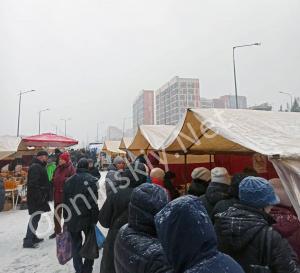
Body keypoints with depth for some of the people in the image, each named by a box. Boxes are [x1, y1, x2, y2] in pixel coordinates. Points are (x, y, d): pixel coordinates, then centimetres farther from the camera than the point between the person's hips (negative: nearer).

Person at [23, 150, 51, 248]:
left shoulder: (39, 167, 16)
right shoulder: (35, 167, -17)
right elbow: (33, 184, -25)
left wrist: (44, 197, 20)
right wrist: (39, 197, -25)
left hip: (39, 198, 10)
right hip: (36, 199, -10)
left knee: (36, 217, 17)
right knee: (35, 218, -5)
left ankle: (33, 237, 29)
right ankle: (28, 241, 2)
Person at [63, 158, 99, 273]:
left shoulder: (69, 181, 3)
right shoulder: (91, 180, -12)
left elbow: (65, 202, 7)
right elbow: (94, 202, -16)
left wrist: (66, 218, 15)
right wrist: (95, 219, -9)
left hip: (72, 219, 4)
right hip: (87, 218, -4)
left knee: (76, 244, 16)